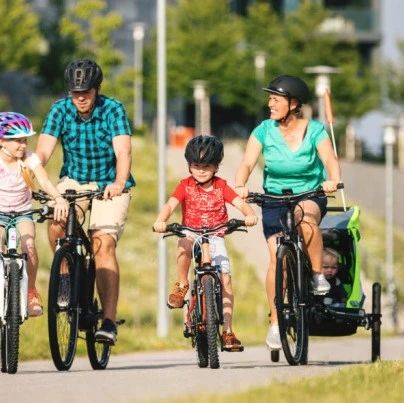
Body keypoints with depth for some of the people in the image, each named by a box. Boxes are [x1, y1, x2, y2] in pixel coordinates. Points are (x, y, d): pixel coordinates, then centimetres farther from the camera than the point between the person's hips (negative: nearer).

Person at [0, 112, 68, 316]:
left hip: (23, 212, 0)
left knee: (28, 244, -27)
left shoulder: (30, 159, -14)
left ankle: (31, 292, -6)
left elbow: (44, 181, -29)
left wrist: (59, 199, -49)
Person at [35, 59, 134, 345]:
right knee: (56, 225, -27)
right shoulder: (61, 110, -11)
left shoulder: (113, 110, -17)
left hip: (110, 185, -2)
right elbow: (43, 151, -20)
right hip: (74, 181, 2)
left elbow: (123, 151, -28)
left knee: (104, 243, -20)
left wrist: (119, 184, -47)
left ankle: (109, 321, -21)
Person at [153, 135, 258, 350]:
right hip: (191, 234, -1)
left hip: (215, 237, 1)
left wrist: (249, 214, -33)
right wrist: (160, 221, -36)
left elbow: (239, 203, -10)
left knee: (225, 278, -13)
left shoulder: (221, 186, 3)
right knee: (185, 243, -39)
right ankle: (182, 285, -16)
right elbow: (170, 204, -15)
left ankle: (227, 331, -8)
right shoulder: (186, 186, 0)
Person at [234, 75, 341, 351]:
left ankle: (318, 274, -19)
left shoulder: (314, 130, -9)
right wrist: (240, 186, -33)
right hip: (274, 199, 2)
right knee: (276, 257, -15)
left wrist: (333, 180, -43)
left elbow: (330, 159, -21)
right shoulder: (265, 130, -5)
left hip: (310, 196, -2)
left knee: (305, 217, -38)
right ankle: (275, 323, -5)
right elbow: (247, 163, -12)